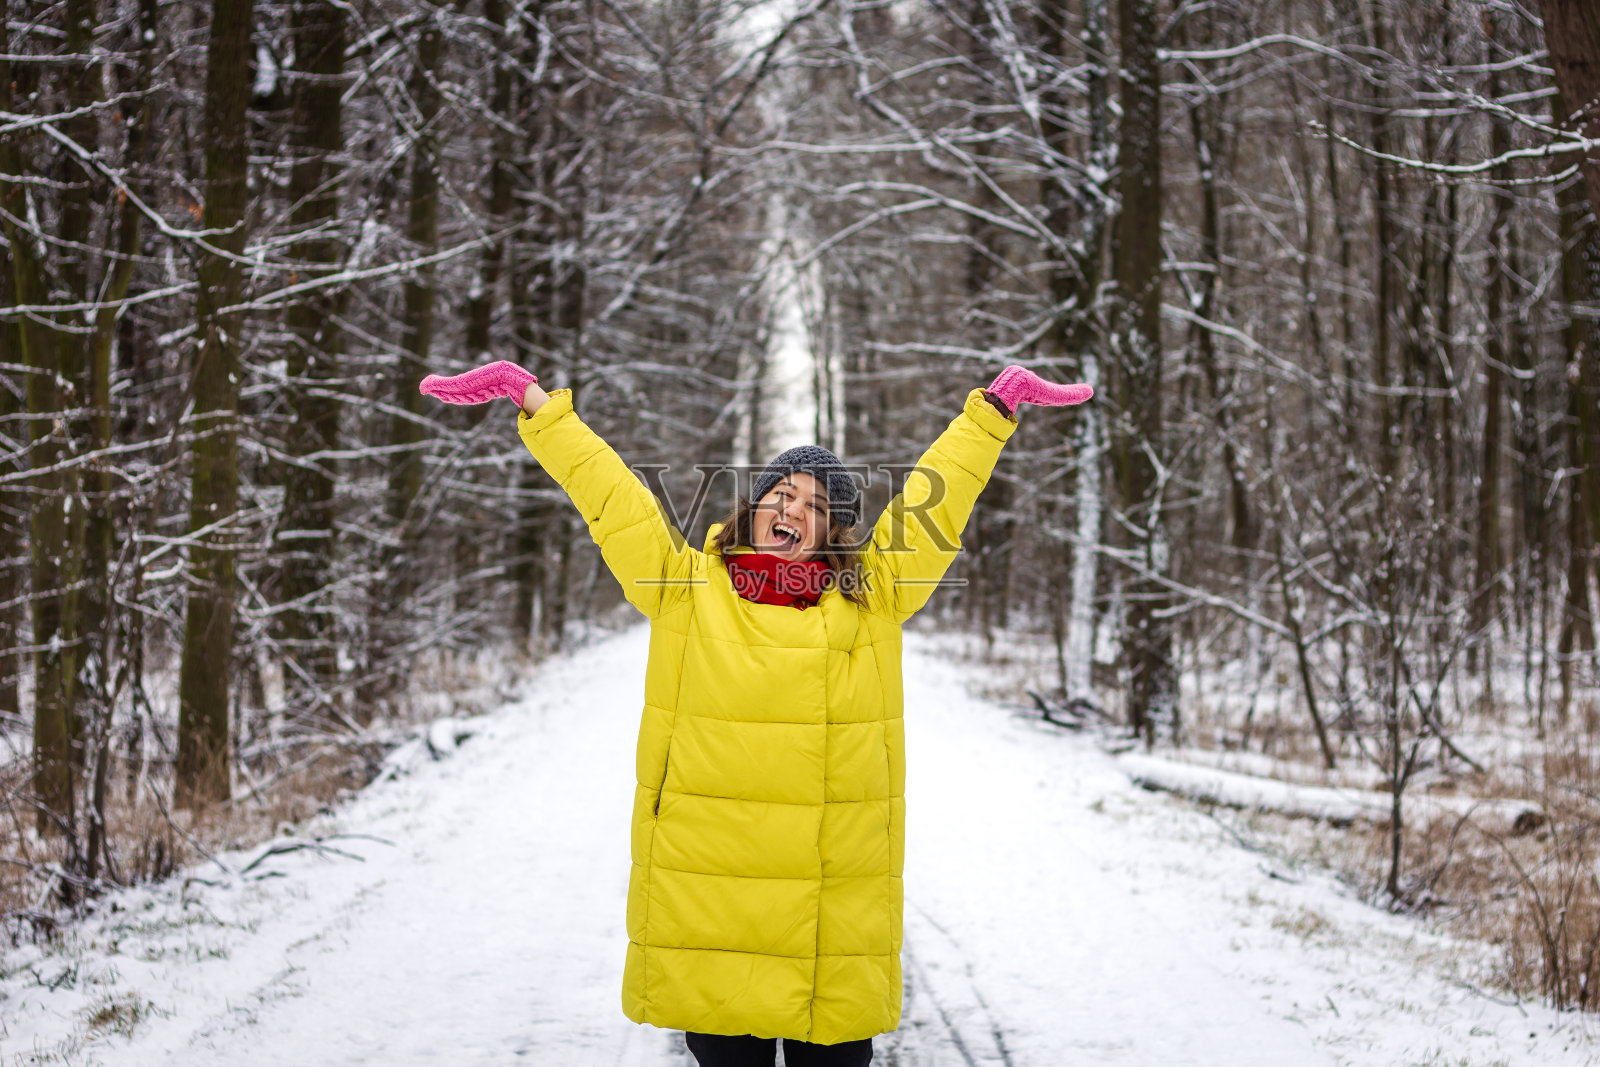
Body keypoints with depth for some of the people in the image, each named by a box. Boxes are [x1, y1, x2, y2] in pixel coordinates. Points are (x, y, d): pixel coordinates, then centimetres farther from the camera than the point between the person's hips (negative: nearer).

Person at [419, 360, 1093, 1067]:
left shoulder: (873, 597, 9)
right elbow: (608, 491, 10)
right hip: (706, 895, 0)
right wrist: (537, 405, 13)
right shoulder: (687, 589, 7)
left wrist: (992, 411, 20)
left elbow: (933, 498, 16)